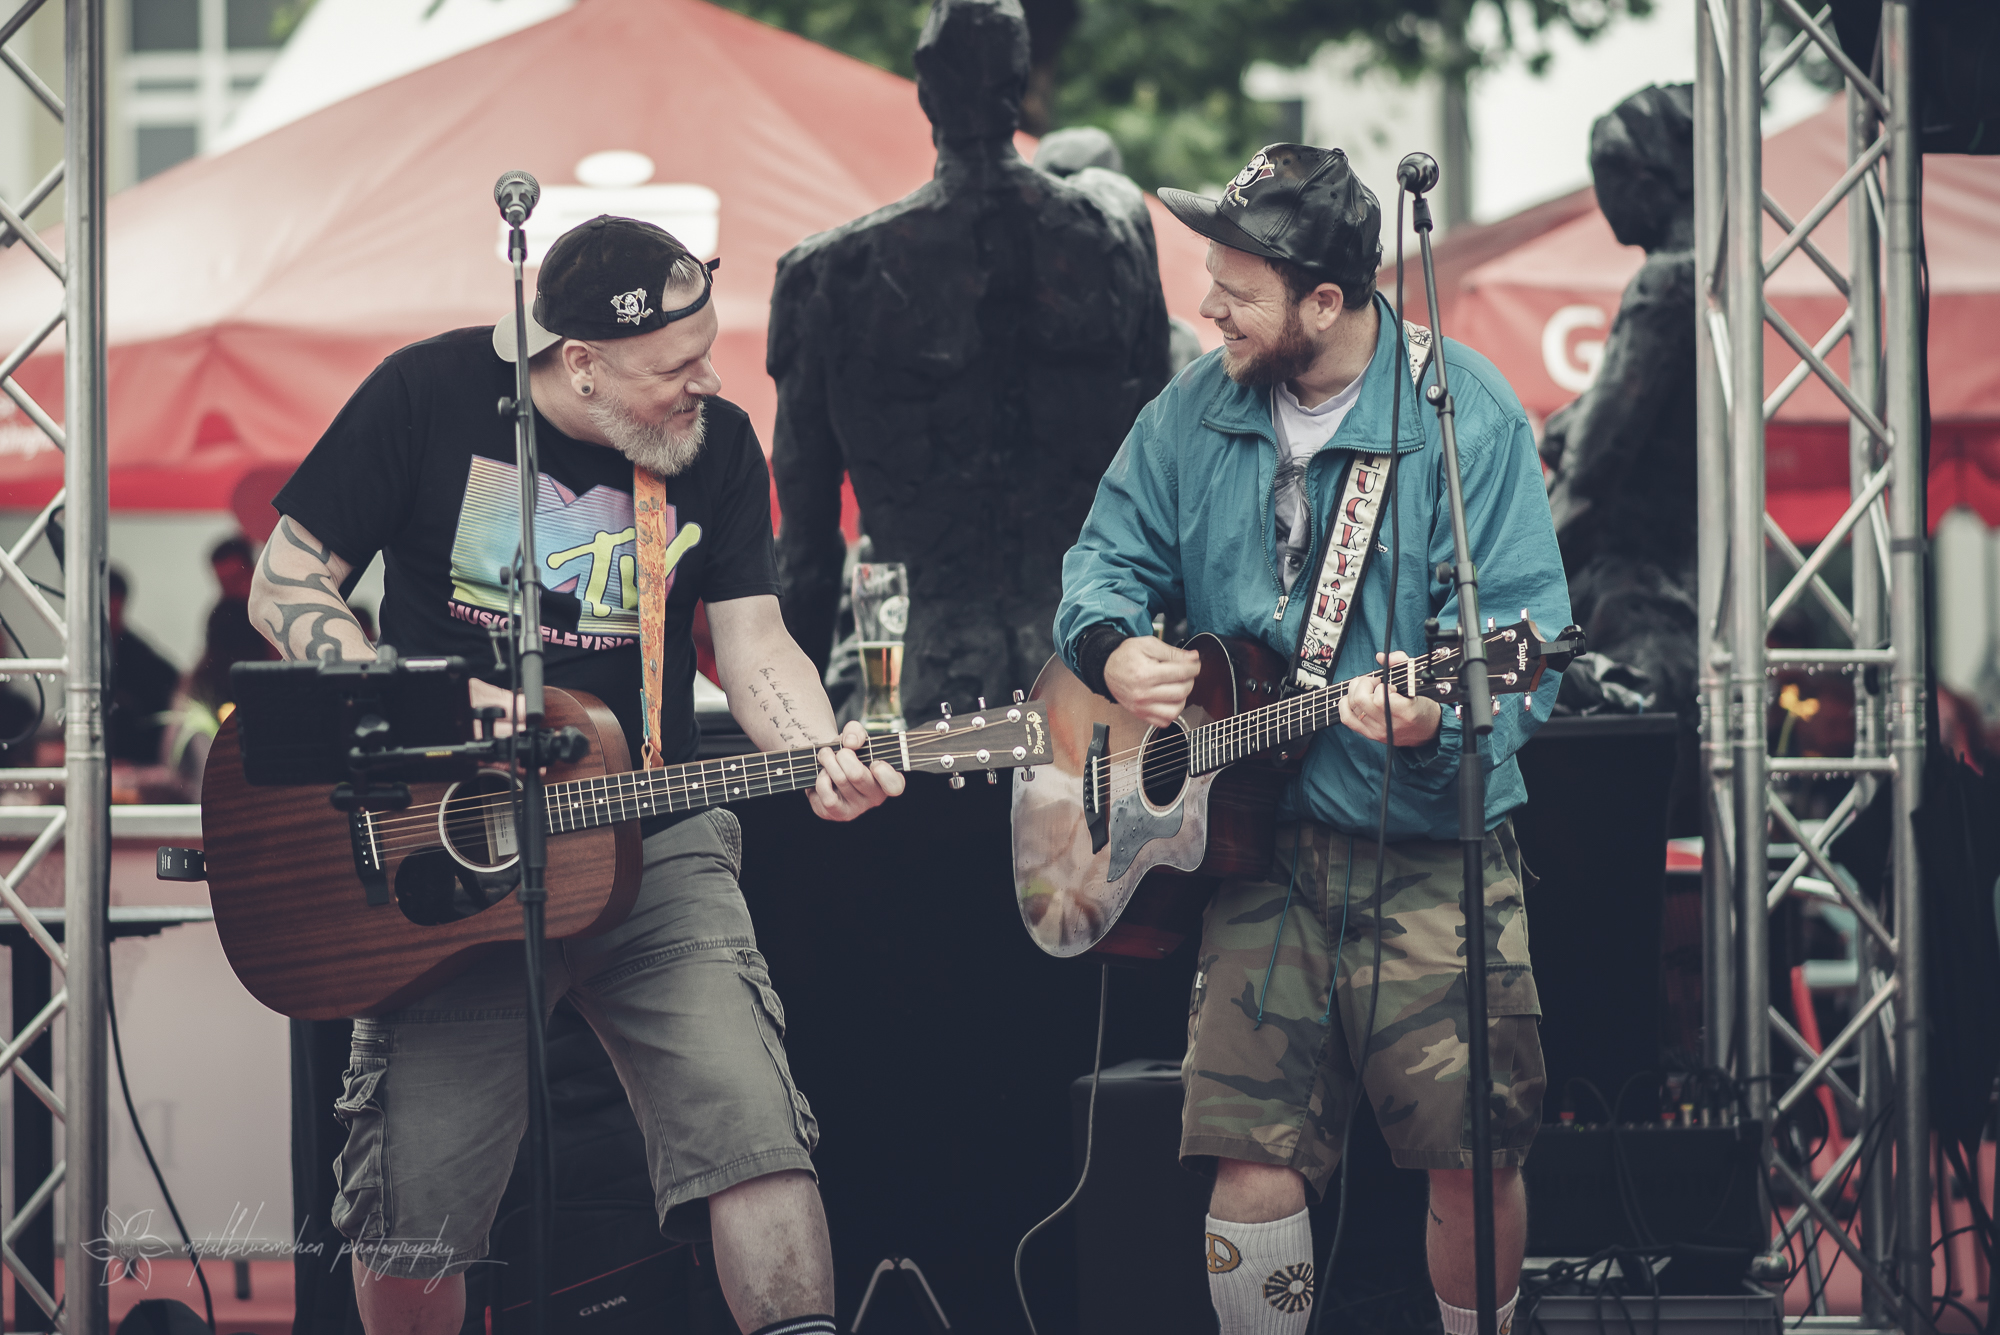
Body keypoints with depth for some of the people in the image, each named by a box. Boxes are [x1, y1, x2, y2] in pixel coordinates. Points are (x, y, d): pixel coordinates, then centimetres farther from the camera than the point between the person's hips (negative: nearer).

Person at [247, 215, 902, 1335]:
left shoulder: (717, 443, 1)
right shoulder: (432, 395, -6)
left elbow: (754, 643, 0)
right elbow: (287, 590, -3)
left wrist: (821, 760, -21)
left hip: (652, 841, 2)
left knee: (757, 1135, -17)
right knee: (413, 1217, -2)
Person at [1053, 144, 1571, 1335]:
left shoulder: (1463, 413, -7)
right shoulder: (1196, 413, 8)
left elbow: (1526, 626, -12)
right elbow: (1108, 557, 16)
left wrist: (1443, 716, -32)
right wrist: (1114, 647, -8)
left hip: (1430, 846, -3)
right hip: (1259, 840, 3)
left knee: (1475, 1157, -6)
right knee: (1251, 1153, -4)